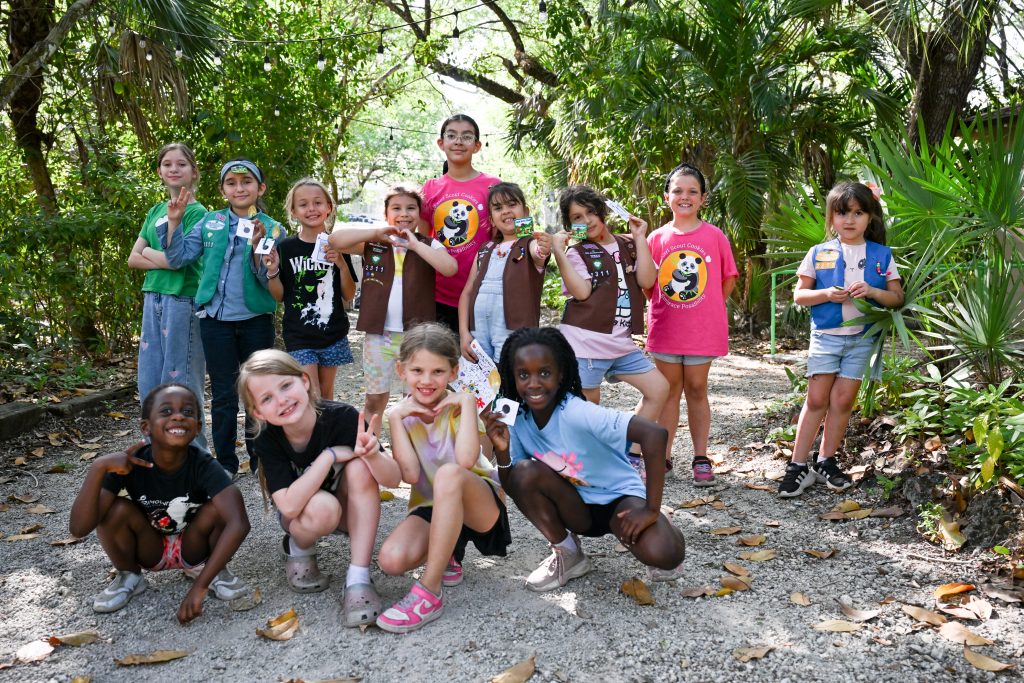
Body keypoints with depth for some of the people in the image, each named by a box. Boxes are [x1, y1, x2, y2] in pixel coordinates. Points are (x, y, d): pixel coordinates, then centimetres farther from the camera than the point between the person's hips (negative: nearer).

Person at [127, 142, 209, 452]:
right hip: (153, 299, 7)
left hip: (183, 302, -7)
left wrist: (148, 252, -1)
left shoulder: (197, 212, -5)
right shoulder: (155, 211, 16)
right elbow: (133, 259, 10)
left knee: (179, 382, -3)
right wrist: (163, 259, -7)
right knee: (149, 381, 9)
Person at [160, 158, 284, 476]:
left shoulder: (272, 229, -2)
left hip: (256, 321, -1)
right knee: (223, 394, 8)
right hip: (216, 319, 2)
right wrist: (174, 221, -8)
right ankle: (225, 462, 20)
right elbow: (178, 258, 3)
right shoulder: (210, 222, 5)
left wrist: (257, 246, -25)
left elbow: (270, 280, -10)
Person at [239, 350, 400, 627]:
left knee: (360, 467, -30)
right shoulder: (267, 441, -23)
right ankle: (298, 549, 2)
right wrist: (330, 455, -35)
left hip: (351, 511, 1)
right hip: (302, 517, -1)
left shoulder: (342, 416, -27)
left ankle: (358, 578, -27)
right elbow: (289, 505, -35)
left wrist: (373, 454, -49)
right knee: (323, 508, -35)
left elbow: (393, 479, -28)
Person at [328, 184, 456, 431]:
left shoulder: (429, 245, 3)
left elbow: (450, 268, -15)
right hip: (378, 335, 1)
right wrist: (376, 233, -9)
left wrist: (415, 244, -13)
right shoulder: (372, 243, 6)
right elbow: (336, 240, -6)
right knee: (375, 399, 9)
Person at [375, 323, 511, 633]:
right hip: (429, 506, 4)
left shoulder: (459, 406, -11)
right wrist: (396, 417, -19)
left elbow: (466, 460, -32)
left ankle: (430, 591, -31)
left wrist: (468, 402, -27)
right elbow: (410, 474, -18)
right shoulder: (401, 414, -2)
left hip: (480, 505, -3)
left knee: (449, 473, -38)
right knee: (391, 559, -28)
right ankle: (448, 553, 8)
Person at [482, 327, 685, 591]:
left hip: (618, 497, -4)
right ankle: (568, 555, 0)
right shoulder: (517, 420, -12)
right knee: (524, 473, -25)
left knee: (664, 555, -33)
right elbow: (510, 487, -6)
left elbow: (655, 434, -38)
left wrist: (652, 510, -32)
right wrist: (501, 451, -26)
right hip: (577, 507, 5)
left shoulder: (576, 413, -31)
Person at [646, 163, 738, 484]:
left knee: (696, 389, 6)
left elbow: (729, 279, 5)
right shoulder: (657, 238, 2)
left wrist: (707, 309, 1)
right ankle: (663, 456, 18)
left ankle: (701, 458, 16)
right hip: (665, 327, 2)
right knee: (669, 390, 9)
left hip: (703, 329, -1)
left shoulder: (715, 236, -2)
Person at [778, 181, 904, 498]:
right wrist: (827, 294, -16)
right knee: (816, 400, -2)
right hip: (825, 335, -1)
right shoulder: (819, 254, 0)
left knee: (842, 400, 4)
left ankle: (826, 462, 17)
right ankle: (798, 465, 2)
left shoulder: (881, 255, 3)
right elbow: (799, 295, 1)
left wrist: (872, 291, -16)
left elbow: (897, 297, 3)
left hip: (862, 337, 1)